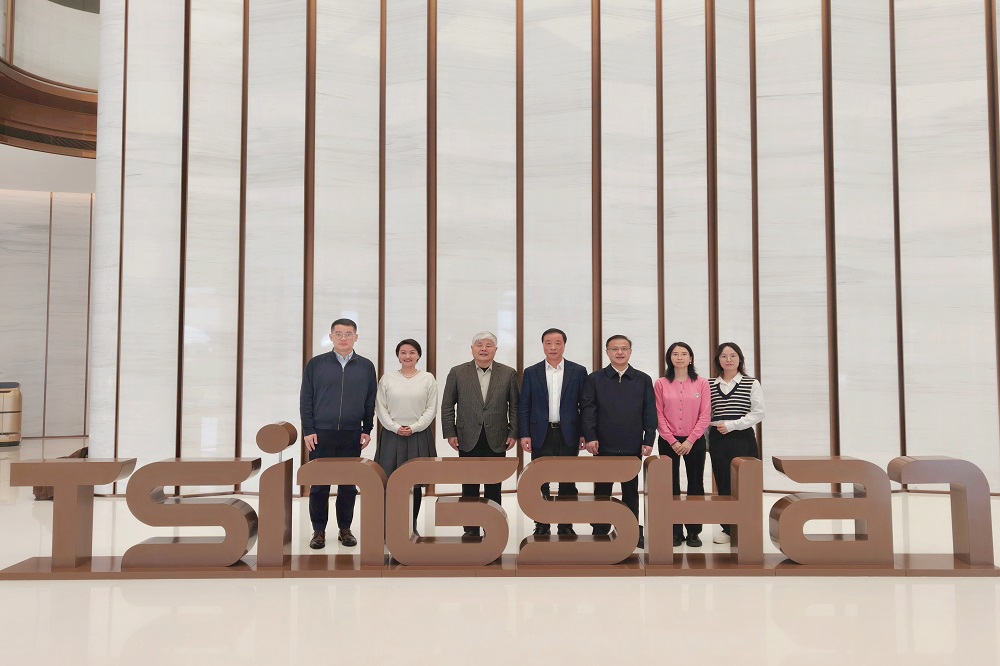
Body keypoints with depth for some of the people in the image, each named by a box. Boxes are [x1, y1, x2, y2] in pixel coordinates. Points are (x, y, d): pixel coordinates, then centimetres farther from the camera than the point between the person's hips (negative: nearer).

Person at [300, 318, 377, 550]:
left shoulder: (366, 366, 6)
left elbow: (370, 402, 8)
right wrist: (308, 430, -4)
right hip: (321, 434, -1)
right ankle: (319, 530, 14)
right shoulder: (316, 364, 3)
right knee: (319, 485, 3)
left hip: (352, 435, 1)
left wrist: (367, 430, 3)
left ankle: (345, 529, 19)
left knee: (349, 485, 7)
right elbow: (305, 399, 2)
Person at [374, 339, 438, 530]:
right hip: (392, 435, 0)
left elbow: (431, 409, 1)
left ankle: (412, 526, 14)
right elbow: (380, 408, 3)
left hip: (418, 435, 0)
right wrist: (396, 428, -9)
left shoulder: (428, 378, 4)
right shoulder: (387, 378, 5)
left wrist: (413, 428, -9)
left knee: (415, 482, 4)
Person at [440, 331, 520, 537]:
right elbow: (447, 406, 5)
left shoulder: (508, 373, 3)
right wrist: (450, 433, -1)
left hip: (497, 441, 0)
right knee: (469, 487, 6)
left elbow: (514, 406, 5)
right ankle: (470, 529, 16)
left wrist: (513, 433, -1)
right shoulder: (457, 373, 2)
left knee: (493, 487, 6)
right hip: (468, 440, 0)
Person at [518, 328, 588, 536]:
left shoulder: (578, 371, 3)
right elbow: (524, 406, 4)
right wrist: (524, 434, -4)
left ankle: (566, 525, 16)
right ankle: (542, 525, 15)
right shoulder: (531, 373, 5)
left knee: (568, 483, 5)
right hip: (541, 435, 0)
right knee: (540, 483, 5)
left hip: (568, 435, 0)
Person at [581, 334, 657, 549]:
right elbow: (587, 410, -2)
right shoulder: (595, 379, 3)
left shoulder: (643, 380, 6)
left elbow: (650, 412, 4)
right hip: (603, 446, -1)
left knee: (631, 491, 10)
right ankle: (600, 532, 16)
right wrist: (590, 437, -11)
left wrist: (648, 441, -4)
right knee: (602, 491, 7)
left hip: (632, 447, 1)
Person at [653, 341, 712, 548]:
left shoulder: (702, 383, 1)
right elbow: (659, 416, -2)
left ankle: (694, 532, 12)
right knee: (671, 487, 4)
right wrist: (673, 441, -10)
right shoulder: (661, 384, 1)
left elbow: (705, 415, -3)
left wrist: (690, 440, -11)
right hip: (669, 442, 0)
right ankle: (675, 532, 11)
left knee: (695, 486, 4)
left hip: (694, 441, 0)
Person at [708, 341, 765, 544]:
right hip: (718, 440, 3)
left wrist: (731, 425, -12)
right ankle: (728, 529, 13)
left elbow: (758, 413, -5)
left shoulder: (752, 384, 2)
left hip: (743, 439, -3)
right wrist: (705, 441, 4)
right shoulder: (710, 385, 9)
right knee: (723, 485, 5)